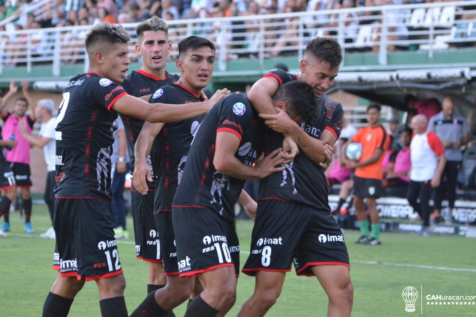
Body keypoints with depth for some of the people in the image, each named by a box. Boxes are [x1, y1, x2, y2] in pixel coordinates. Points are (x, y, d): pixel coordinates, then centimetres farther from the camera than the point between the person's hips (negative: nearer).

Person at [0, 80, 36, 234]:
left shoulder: (28, 120, 5)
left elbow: (35, 111, -13)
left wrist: (25, 92, -19)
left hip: (22, 162, -1)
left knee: (25, 191, -1)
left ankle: (27, 223, 8)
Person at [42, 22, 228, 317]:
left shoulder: (76, 86, 15)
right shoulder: (97, 86, -13)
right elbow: (152, 113, -22)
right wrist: (206, 106, -16)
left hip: (69, 195, 10)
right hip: (86, 197, -10)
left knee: (70, 279, 16)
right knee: (112, 282, -11)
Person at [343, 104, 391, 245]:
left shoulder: (382, 133, -8)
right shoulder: (363, 131, 11)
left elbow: (376, 156, -13)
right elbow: (348, 144, 12)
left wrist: (357, 164, -14)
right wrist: (345, 159, -7)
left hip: (373, 174, -7)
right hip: (359, 173, 7)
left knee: (371, 203, -10)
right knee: (357, 202, 8)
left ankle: (376, 236, -3)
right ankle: (365, 234, 17)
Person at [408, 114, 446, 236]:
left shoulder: (432, 138, -14)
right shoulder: (415, 137, 10)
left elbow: (443, 157, -13)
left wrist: (437, 176, -18)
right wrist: (411, 170, 19)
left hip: (427, 176, -8)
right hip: (415, 176, 8)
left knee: (424, 200, -7)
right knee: (410, 198, 6)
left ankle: (425, 227, 6)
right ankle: (424, 216, 26)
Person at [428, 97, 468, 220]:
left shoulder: (461, 121, 5)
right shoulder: (435, 120, 2)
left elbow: (465, 138, 9)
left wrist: (460, 143, -14)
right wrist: (442, 143, -14)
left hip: (455, 158, 1)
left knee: (452, 186, 5)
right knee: (438, 185, -1)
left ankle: (451, 212, 9)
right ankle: (437, 212, 2)